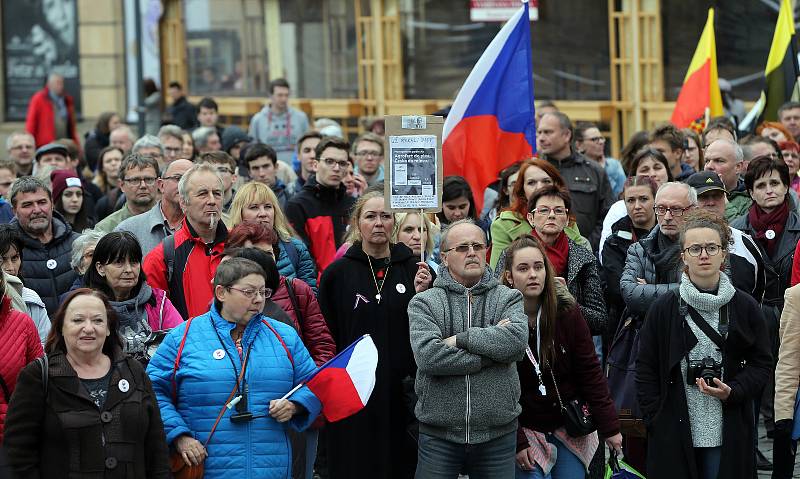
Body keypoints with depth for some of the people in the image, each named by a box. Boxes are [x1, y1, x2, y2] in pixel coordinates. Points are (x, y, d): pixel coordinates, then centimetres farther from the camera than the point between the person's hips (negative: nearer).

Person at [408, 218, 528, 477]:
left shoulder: (508, 298, 6)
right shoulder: (423, 303, 1)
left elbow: (517, 340, -15)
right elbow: (427, 356, -17)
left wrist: (460, 339, -13)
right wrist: (493, 351, -14)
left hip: (498, 435, 1)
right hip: (438, 434, -1)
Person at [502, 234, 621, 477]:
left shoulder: (567, 311, -6)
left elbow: (590, 371, -2)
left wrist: (610, 427, -4)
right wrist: (517, 443, -15)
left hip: (570, 428, 2)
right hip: (525, 430, -2)